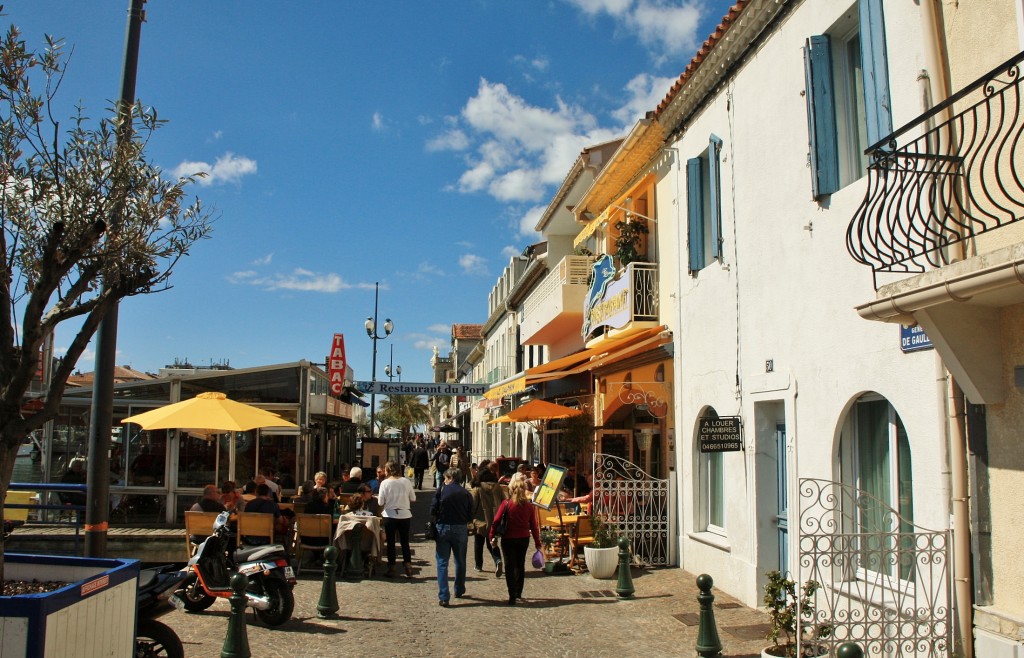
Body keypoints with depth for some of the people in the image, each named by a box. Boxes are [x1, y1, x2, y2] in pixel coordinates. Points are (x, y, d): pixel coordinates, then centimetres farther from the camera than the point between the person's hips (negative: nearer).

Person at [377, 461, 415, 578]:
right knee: (405, 542, 13)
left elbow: (380, 502, -10)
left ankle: (391, 569, 11)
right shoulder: (406, 481, -1)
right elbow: (413, 499, 3)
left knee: (391, 543, 8)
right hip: (405, 515, 2)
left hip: (390, 515, -2)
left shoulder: (385, 483, -9)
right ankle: (408, 567, 8)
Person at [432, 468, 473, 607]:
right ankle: (459, 591, 33)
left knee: (442, 563, 2)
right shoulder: (466, 493, 0)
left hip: (443, 528, -2)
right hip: (461, 529, 2)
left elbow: (433, 510, -5)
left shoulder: (441, 490, -5)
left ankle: (444, 597, -5)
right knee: (460, 562, 19)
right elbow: (470, 517, 1)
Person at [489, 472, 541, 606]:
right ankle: (518, 594, 27)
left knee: (510, 567, 3)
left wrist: (492, 536, 0)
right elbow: (534, 525, -1)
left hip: (508, 539, -3)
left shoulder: (506, 504, -13)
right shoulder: (529, 505, -5)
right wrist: (537, 543, 7)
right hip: (524, 539, 3)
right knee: (520, 566, 19)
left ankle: (512, 597, -3)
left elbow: (496, 521, -11)